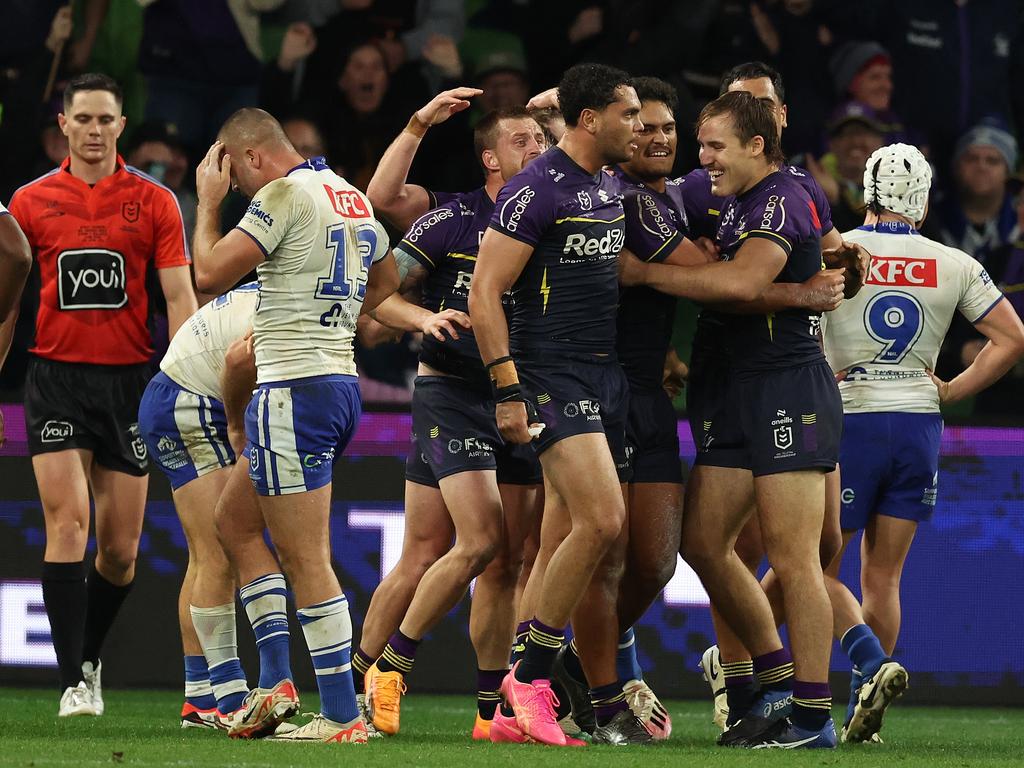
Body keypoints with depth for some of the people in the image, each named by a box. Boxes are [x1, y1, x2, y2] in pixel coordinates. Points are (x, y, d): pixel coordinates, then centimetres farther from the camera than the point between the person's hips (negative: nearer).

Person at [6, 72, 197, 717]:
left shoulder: (155, 202, 2)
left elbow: (179, 295, -1)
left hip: (129, 379, 1)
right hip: (56, 378, -1)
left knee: (121, 548, 3)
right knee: (68, 523, -14)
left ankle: (88, 657, 27)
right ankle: (75, 683, -14)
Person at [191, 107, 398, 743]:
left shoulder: (284, 194, -11)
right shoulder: (351, 196, 16)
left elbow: (211, 274, -12)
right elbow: (387, 278, 33)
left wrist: (209, 202, 1)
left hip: (293, 388, -10)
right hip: (341, 379, 10)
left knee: (307, 560, -8)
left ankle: (342, 716, -9)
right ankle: (281, 685, 15)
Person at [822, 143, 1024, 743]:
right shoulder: (954, 266, 4)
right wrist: (949, 393, 9)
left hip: (850, 420, -3)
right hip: (919, 424, 3)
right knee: (884, 576, 10)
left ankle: (873, 664, -18)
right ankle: (864, 716, 7)